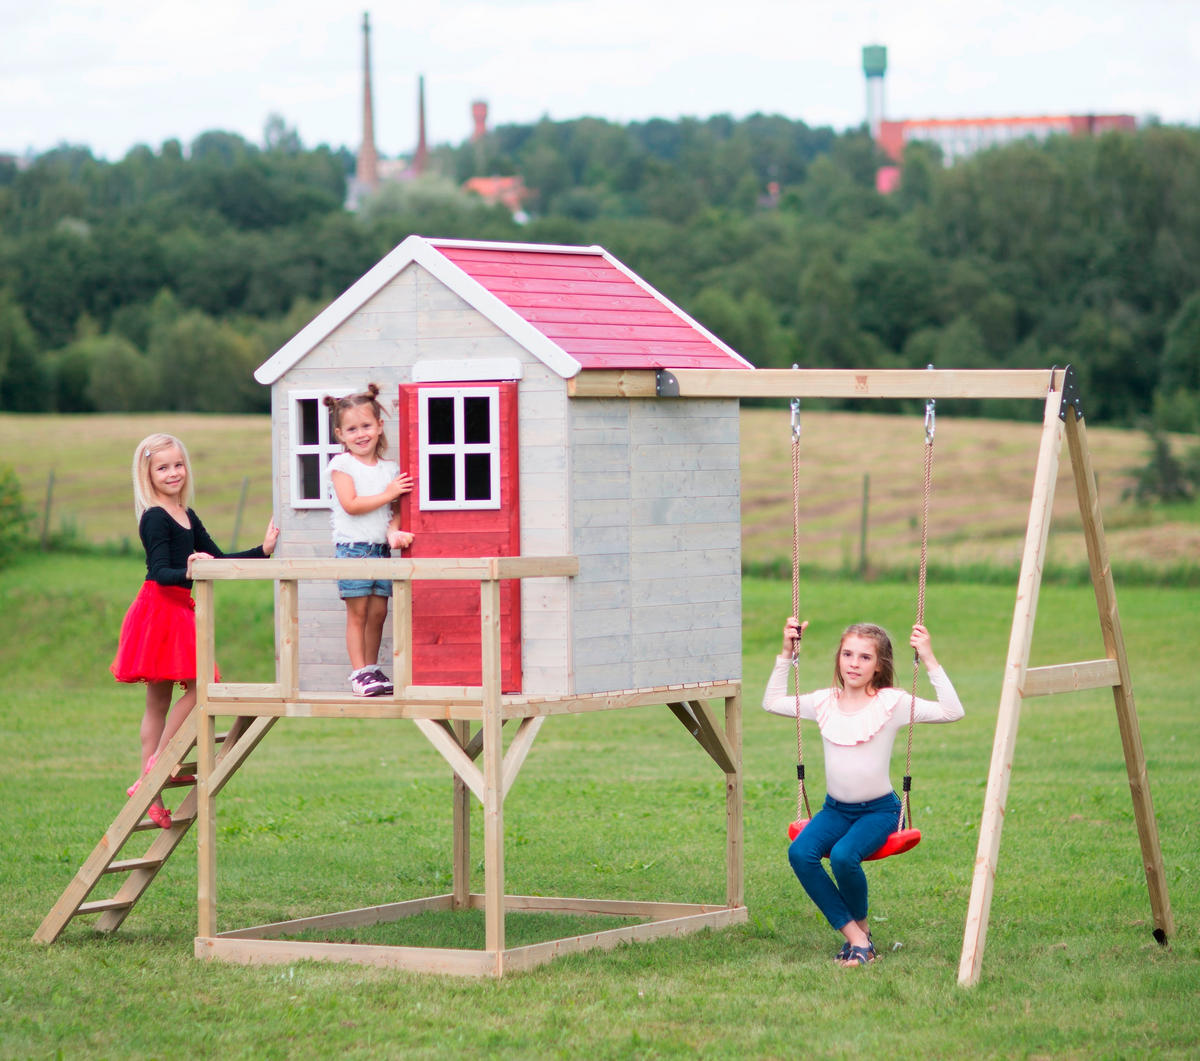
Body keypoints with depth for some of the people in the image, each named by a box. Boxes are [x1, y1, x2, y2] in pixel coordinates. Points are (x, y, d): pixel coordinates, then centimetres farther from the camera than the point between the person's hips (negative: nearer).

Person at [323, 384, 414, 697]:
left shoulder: (390, 468, 12)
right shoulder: (341, 465, -3)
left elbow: (395, 510, 11)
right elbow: (351, 504, -14)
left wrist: (394, 532, -9)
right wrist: (388, 494, -12)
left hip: (381, 548, 5)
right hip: (352, 547, -5)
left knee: (378, 612, 5)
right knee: (357, 612, -4)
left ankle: (372, 670, 14)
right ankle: (359, 673, -2)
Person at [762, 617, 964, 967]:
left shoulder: (891, 703, -9)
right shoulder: (825, 702, 5)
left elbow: (952, 712, -18)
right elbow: (772, 702, 18)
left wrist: (929, 661, -22)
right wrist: (786, 655, 10)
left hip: (878, 810, -4)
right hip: (835, 809, 4)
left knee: (843, 856, -34)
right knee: (800, 853, -26)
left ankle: (860, 925, -1)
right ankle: (856, 937, -17)